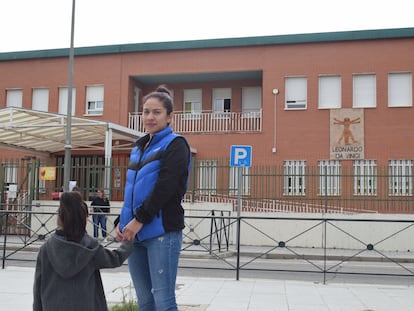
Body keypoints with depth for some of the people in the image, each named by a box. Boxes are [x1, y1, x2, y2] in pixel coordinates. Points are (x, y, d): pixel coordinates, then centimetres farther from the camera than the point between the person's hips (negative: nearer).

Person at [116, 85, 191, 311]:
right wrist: (123, 222, 6)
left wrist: (140, 219, -17)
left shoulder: (175, 145, -4)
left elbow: (166, 187, -16)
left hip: (162, 231, -7)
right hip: (136, 231, 7)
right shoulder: (139, 146, 17)